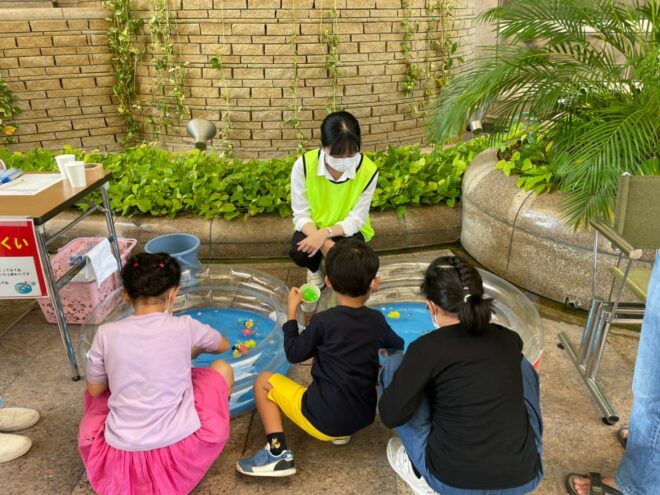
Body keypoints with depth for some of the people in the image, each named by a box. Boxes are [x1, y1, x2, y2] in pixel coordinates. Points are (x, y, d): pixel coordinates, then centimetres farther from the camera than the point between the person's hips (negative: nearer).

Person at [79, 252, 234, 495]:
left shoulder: (106, 334, -5)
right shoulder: (184, 327, -6)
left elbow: (95, 390, 12)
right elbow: (224, 346, 16)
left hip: (118, 458, 3)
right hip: (179, 452, -2)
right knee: (222, 368, 18)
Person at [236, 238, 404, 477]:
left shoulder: (323, 321, -15)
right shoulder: (377, 320, -1)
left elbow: (294, 354, -2)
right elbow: (399, 346, 19)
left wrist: (292, 311, 6)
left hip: (323, 420, -6)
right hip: (363, 417, 6)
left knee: (263, 381, 9)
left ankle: (278, 454, -3)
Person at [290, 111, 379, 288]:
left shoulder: (368, 171, -24)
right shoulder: (303, 165, -25)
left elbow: (356, 219, -20)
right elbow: (301, 215, -18)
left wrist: (325, 233, -38)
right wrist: (323, 242, -36)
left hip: (348, 229, 0)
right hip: (313, 227, 0)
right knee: (300, 254, -31)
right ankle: (314, 269, 10)